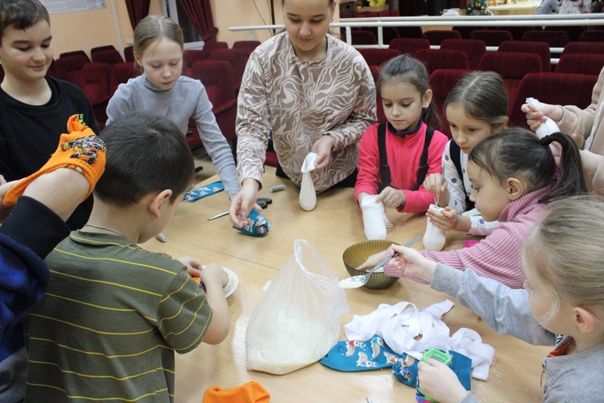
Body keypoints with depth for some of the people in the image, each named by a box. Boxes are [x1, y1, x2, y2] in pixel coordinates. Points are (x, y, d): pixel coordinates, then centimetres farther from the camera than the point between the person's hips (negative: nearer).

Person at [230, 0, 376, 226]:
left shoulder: (352, 62, -17)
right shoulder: (263, 59, -17)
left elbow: (365, 120, -5)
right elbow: (251, 126, -20)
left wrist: (333, 139, -24)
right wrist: (250, 180, -36)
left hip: (343, 178, -1)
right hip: (289, 176, 1)